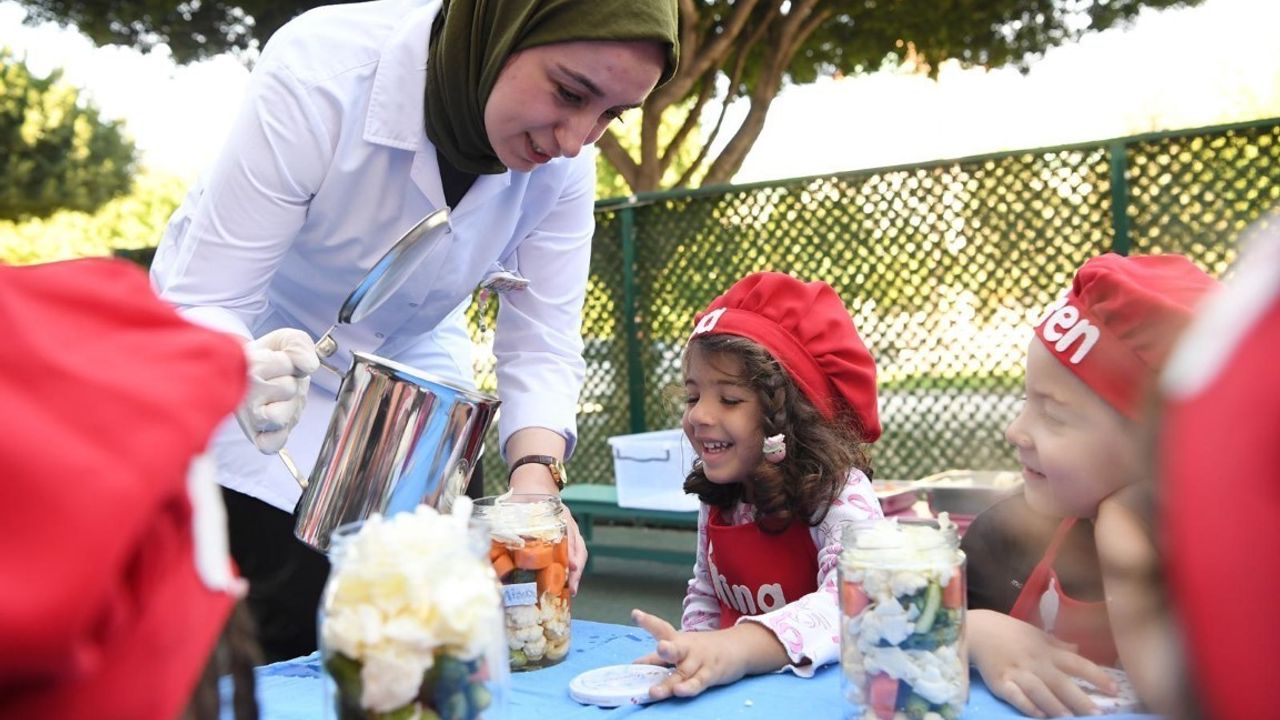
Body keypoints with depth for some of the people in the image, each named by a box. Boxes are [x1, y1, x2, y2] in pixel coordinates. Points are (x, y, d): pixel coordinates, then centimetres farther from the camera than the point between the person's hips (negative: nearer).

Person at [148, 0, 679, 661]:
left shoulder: (563, 159, -19)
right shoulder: (321, 73, -32)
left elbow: (541, 349, -17)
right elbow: (201, 305, -29)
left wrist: (535, 481, -35)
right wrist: (245, 377, -51)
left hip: (410, 350, 4)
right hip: (250, 346, -3)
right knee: (292, 622, -11)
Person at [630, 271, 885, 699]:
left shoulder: (841, 495, -16)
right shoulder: (718, 500, 5)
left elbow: (851, 605, -31)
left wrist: (738, 648, -43)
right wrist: (692, 657, -4)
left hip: (824, 686, -5)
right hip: (736, 688, 6)